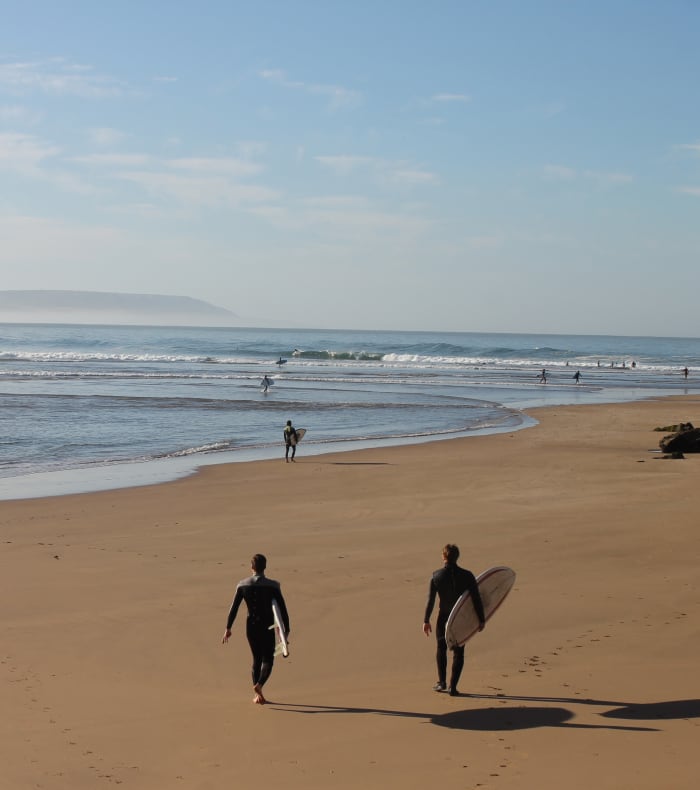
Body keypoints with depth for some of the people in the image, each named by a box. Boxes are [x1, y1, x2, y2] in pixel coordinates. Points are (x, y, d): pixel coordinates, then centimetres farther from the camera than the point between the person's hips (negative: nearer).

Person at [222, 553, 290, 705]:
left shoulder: (242, 585, -1)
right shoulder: (272, 586, -8)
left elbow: (234, 608, 0)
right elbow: (282, 608, -8)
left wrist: (228, 628, 6)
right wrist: (286, 629, 1)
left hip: (251, 626, 3)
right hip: (267, 627, -3)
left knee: (256, 659, 17)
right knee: (267, 660, 5)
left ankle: (257, 695, 18)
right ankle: (259, 685, -22)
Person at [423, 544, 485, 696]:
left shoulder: (436, 576, -11)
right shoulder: (467, 575, -11)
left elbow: (430, 601, -8)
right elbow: (477, 599, -10)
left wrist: (426, 621, 0)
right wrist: (481, 619, -1)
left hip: (444, 618, 0)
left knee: (441, 649, 20)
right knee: (458, 652, 10)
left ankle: (442, 682, 12)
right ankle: (452, 686, 4)